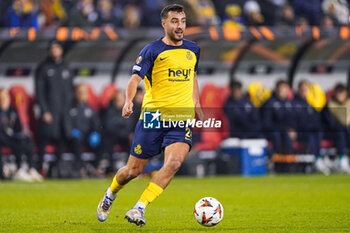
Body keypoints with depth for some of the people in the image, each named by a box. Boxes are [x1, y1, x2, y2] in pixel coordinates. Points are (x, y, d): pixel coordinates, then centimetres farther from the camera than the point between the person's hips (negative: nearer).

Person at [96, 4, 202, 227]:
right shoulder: (152, 50, -4)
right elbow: (135, 78, -13)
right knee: (134, 170, 3)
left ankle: (139, 209, -21)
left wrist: (197, 105, 26)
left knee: (174, 162, -23)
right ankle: (110, 195, 36)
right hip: (154, 114, -3)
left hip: (182, 117, 3)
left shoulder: (192, 50, 13)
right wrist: (129, 101, -31)